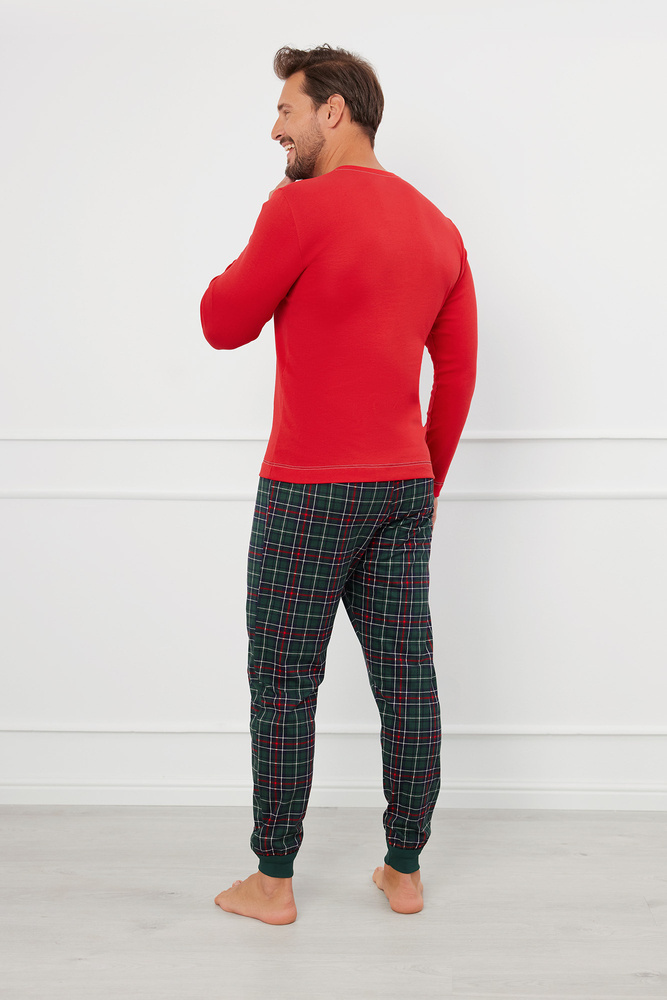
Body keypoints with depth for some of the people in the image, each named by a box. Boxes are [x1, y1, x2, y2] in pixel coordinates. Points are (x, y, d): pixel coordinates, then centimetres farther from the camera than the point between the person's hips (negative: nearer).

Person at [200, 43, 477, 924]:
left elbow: (225, 325, -5)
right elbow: (458, 373, 14)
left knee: (283, 685, 5)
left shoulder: (300, 207, -11)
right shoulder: (439, 230, 12)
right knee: (406, 680, 10)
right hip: (403, 487, 7)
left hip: (308, 490, -6)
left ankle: (273, 882, 16)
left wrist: (254, 259, 13)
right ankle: (405, 871, 22)